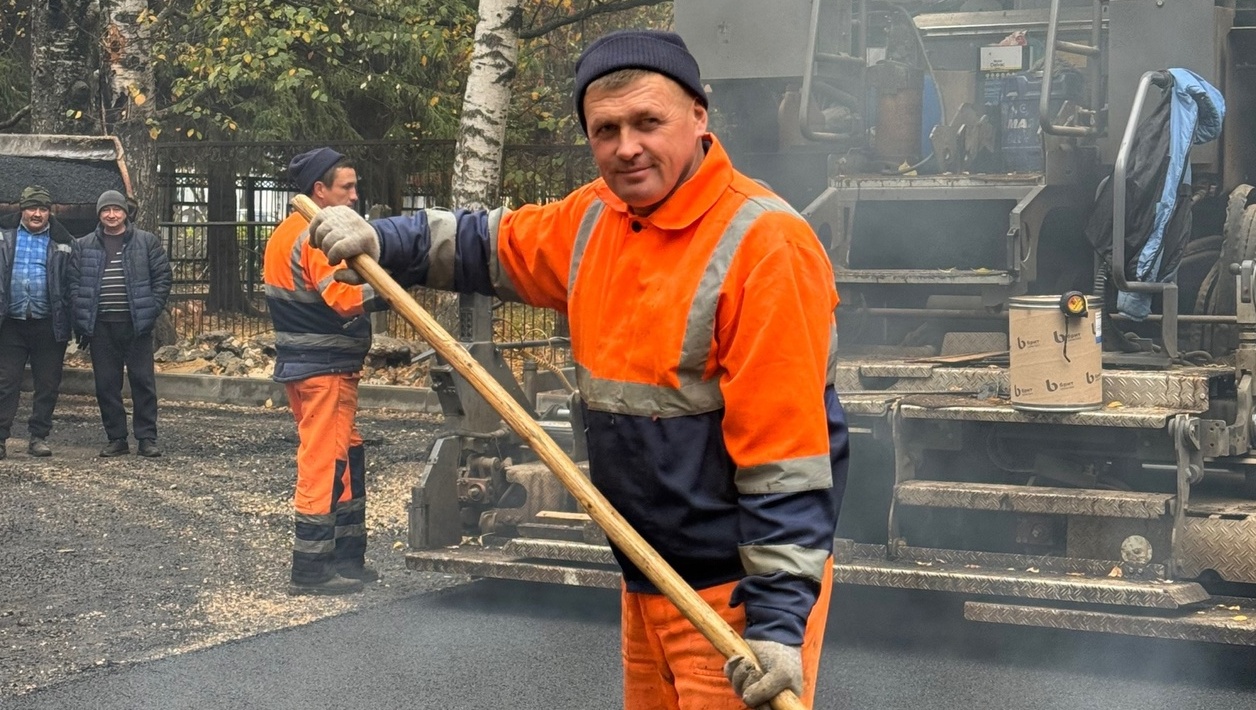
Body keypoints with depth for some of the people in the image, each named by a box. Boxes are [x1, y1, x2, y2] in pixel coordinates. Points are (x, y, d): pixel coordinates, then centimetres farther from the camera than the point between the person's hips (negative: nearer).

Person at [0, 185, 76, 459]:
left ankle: (39, 437, 14)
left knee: (47, 385, 5)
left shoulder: (63, 243, 5)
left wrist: (71, 321, -2)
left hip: (49, 325, 0)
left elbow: (71, 284, 5)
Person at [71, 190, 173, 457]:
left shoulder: (147, 242, 4)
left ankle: (147, 438, 5)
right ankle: (116, 439, 12)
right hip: (101, 326, 2)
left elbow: (163, 277, 4)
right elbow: (74, 285, 7)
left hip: (136, 324, -2)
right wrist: (80, 322, -2)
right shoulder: (84, 246, 9)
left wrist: (151, 311, -6)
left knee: (143, 382, -1)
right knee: (106, 385, 4)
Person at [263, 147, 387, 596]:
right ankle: (311, 570, -2)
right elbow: (348, 298, -27)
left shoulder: (286, 234, 16)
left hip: (301, 363, 10)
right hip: (325, 369, -10)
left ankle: (347, 558, 21)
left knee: (347, 459, 15)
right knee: (325, 466, -6)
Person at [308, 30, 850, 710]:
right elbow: (489, 244, 22)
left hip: (742, 586, -8)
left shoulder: (765, 246, -21)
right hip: (647, 577, 8)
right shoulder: (595, 220, 5)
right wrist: (381, 241, 6)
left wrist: (779, 618, -26)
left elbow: (786, 454, -24)